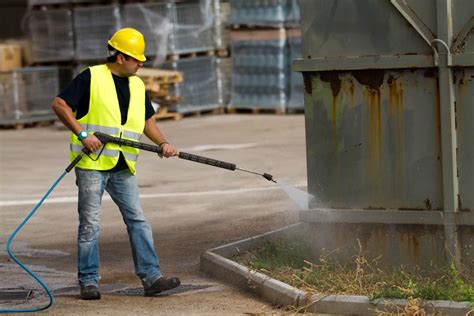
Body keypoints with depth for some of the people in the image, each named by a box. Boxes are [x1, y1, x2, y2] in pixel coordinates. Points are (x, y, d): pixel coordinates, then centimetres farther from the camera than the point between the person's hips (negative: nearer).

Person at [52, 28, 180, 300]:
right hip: (92, 163, -6)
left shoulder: (137, 86, 15)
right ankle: (89, 281, 6)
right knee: (90, 223, -1)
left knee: (138, 221, 0)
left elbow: (148, 120, 22)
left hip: (123, 166, 6)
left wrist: (162, 142, 3)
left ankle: (151, 277, 0)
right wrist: (82, 133, -17)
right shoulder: (91, 78, -5)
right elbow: (60, 104, -8)